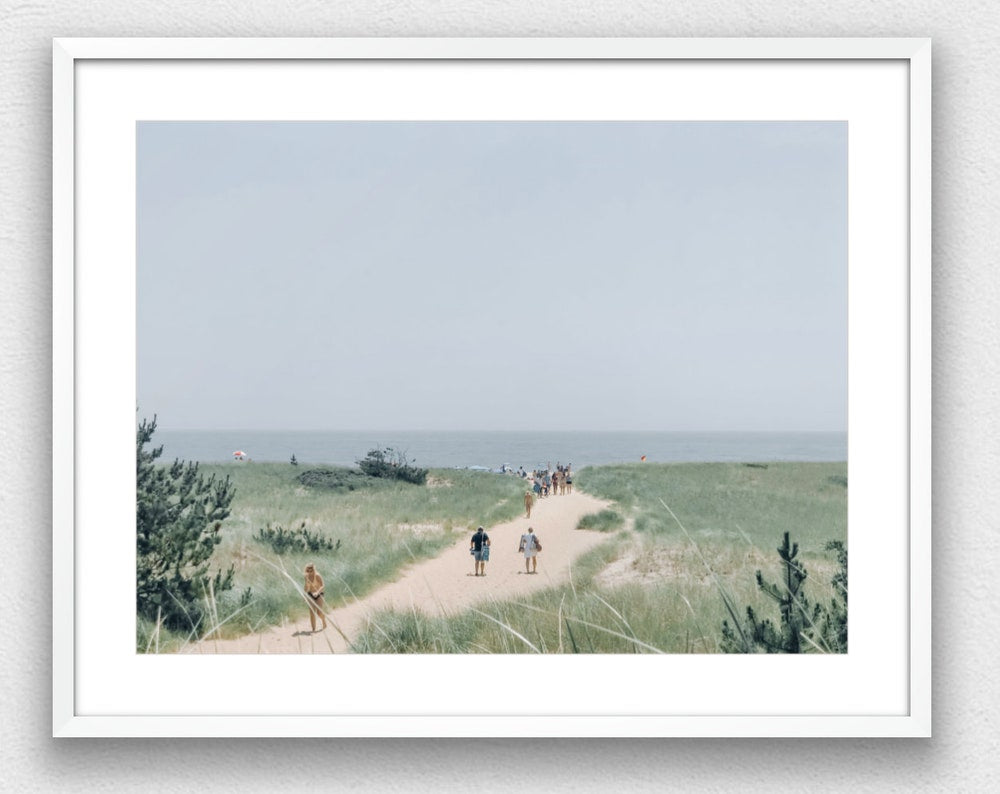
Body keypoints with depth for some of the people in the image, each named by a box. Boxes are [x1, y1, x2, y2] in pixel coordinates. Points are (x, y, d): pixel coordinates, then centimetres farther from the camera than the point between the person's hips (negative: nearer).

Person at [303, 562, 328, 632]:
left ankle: (324, 620, 28)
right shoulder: (306, 576, -2)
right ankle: (313, 629, -1)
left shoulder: (317, 576, -19)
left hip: (318, 595, -4)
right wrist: (305, 594, 15)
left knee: (319, 612, -7)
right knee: (312, 612, -5)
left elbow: (322, 586, -23)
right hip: (311, 595, 4)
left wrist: (317, 592, -38)